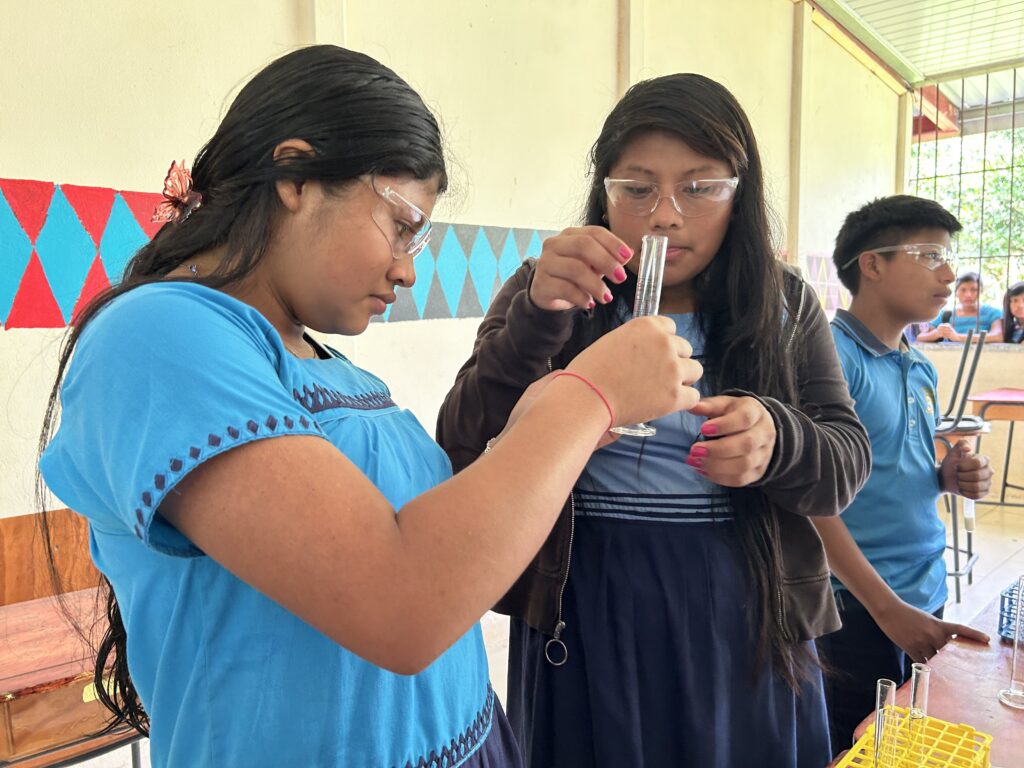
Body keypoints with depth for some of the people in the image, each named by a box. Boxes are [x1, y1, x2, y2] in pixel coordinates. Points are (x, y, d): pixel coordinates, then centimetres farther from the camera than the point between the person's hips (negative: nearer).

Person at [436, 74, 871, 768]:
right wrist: (536, 319, -29)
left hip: (742, 618, 2)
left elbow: (847, 462, 0)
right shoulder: (546, 296, -4)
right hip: (583, 617, -1)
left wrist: (777, 443, -23)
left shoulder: (786, 307, 2)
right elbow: (464, 454, -12)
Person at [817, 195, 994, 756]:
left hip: (926, 594, 8)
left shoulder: (921, 369, 8)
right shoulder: (830, 355, -16)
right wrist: (887, 606, -19)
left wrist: (949, 477, -3)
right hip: (855, 603, -7)